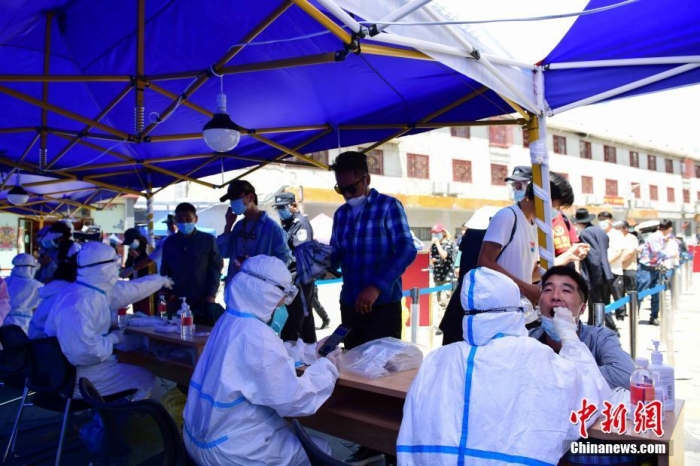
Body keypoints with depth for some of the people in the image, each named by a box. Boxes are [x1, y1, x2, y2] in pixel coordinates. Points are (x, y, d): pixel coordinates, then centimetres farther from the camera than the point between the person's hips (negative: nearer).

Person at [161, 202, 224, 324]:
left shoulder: (208, 240, 3)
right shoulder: (169, 243, 12)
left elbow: (216, 268, 1)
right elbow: (165, 271, 17)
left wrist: (211, 294, -8)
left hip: (203, 303, -2)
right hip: (176, 304, 3)